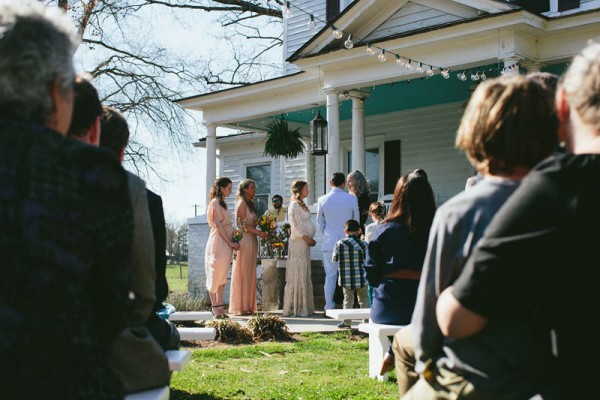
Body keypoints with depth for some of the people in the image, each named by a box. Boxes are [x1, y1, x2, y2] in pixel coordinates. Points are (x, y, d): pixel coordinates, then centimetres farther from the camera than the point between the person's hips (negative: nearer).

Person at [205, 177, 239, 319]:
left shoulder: (221, 203, 18)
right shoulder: (215, 202, -10)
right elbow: (218, 225, -15)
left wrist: (231, 242, 9)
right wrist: (230, 242, -13)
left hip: (226, 242, 9)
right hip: (218, 243, -9)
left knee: (222, 277, 9)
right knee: (215, 276, -4)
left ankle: (220, 308, 13)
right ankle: (216, 309, 0)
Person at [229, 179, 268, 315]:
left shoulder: (249, 204, 19)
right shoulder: (242, 203, -9)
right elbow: (242, 225, -15)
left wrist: (261, 233, 6)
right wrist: (259, 232, -16)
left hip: (252, 241, 9)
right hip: (244, 240, -9)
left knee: (249, 274, 8)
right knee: (243, 273, -6)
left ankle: (248, 306, 11)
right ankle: (241, 307, -3)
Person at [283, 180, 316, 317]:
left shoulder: (301, 204, 18)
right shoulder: (295, 205, -10)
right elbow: (296, 226, -15)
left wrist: (309, 240, 9)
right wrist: (308, 239, -14)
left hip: (305, 242, 9)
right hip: (298, 242, -9)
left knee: (304, 275, 9)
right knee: (298, 275, -7)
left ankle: (303, 306, 12)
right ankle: (295, 307, -5)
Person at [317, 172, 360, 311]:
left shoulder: (322, 200, 0)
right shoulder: (352, 199, -4)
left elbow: (320, 223, 10)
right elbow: (356, 221, 7)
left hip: (329, 242, 1)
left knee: (330, 275, 5)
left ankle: (329, 306, 4)